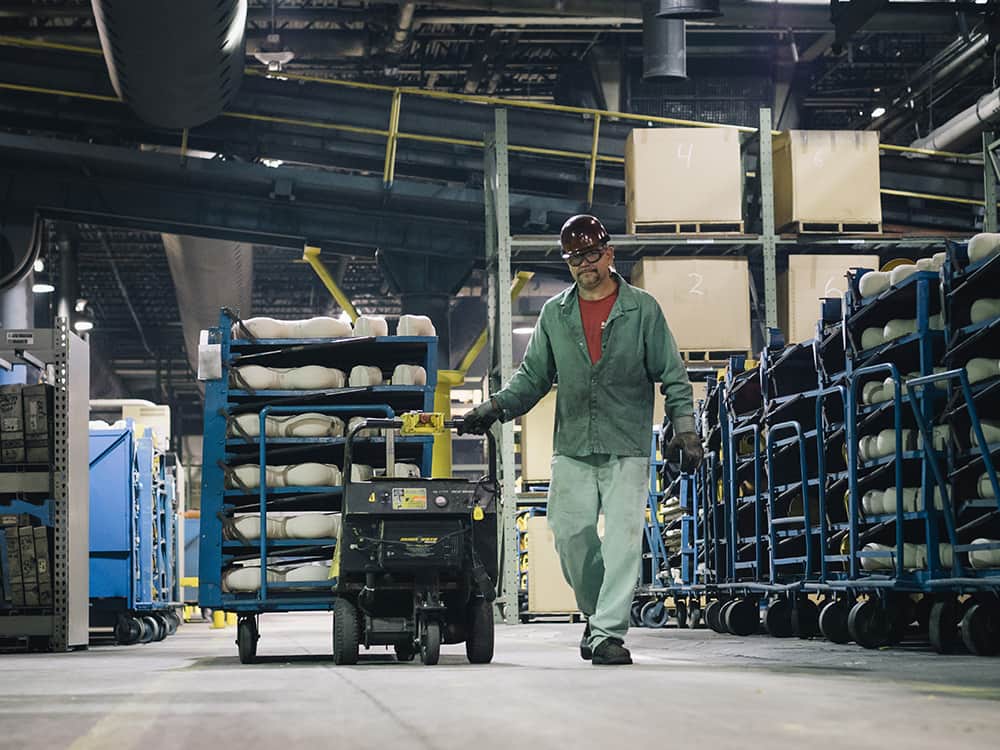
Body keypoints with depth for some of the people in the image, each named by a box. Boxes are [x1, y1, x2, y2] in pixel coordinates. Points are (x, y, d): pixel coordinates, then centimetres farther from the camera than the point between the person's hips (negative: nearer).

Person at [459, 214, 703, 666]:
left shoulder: (642, 309, 4)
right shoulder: (555, 314, 13)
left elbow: (672, 374, 4)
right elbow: (533, 375, 16)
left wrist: (685, 428, -6)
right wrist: (495, 407, 0)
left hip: (627, 448, -3)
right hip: (572, 447, 3)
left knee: (622, 539, -11)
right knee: (571, 536, 0)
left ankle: (609, 632, -10)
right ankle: (596, 615, 21)